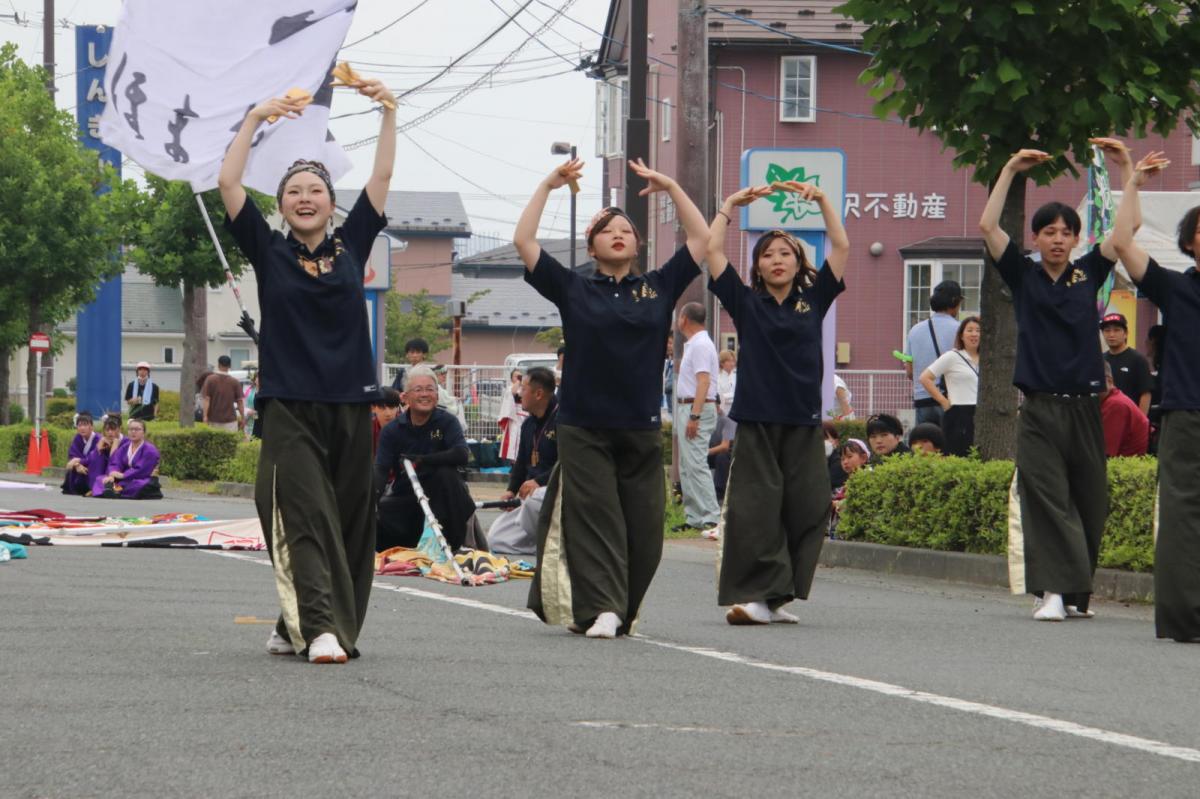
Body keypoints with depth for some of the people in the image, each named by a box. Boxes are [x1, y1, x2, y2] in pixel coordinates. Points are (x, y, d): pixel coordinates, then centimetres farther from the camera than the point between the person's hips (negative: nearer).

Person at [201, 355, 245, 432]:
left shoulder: (210, 379, -2)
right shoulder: (234, 382, -1)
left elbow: (206, 399, -7)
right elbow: (239, 401, -1)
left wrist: (205, 416, -7)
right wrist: (243, 418, 7)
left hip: (214, 420, 0)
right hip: (230, 420, 0)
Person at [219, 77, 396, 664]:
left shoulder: (351, 245, 11)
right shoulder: (269, 251, 5)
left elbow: (382, 177, 8)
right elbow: (228, 181, -3)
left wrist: (388, 112, 1)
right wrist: (256, 118, -7)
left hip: (350, 405, 3)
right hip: (289, 408, -3)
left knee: (348, 522, 4)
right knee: (305, 519, -14)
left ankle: (297, 628, 14)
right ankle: (320, 628, -23)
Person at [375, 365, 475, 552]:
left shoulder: (446, 422, -5)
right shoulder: (392, 431, -1)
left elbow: (461, 455, -22)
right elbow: (381, 470, -11)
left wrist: (421, 461, -25)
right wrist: (373, 495, -32)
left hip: (438, 495, -1)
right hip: (405, 498, 1)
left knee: (446, 473, -32)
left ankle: (451, 543, -20)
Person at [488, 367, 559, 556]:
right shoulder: (529, 424, 14)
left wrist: (539, 482, -26)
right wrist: (512, 490, 8)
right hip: (533, 493, 9)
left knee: (535, 500, -43)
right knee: (496, 540, -1)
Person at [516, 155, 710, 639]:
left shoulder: (659, 287, 11)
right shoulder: (573, 289, 6)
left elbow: (702, 240, 11)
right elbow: (523, 242, 2)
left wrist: (670, 188, 8)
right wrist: (548, 186, 1)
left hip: (642, 427, 2)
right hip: (584, 428, -2)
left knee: (643, 528, 1)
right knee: (595, 521, -9)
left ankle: (622, 611, 13)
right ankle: (600, 610, -14)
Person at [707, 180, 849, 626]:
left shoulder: (813, 300, 11)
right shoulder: (746, 303, 7)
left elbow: (841, 246, 9)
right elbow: (712, 251, 3)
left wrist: (821, 200, 3)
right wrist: (730, 205, 4)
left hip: (805, 422, 2)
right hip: (757, 421, -2)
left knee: (806, 511, 1)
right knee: (754, 513, -7)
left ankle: (777, 596, 9)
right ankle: (752, 596, -7)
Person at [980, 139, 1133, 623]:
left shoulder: (1088, 274, 9)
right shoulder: (1023, 276, 6)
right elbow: (987, 226, -3)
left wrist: (1126, 168, -3)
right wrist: (1010, 171, -6)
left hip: (1084, 407, 2)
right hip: (1039, 408, -2)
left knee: (1088, 501, 5)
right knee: (1044, 499, -9)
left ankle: (1078, 591, 15)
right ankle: (1051, 590, -14)